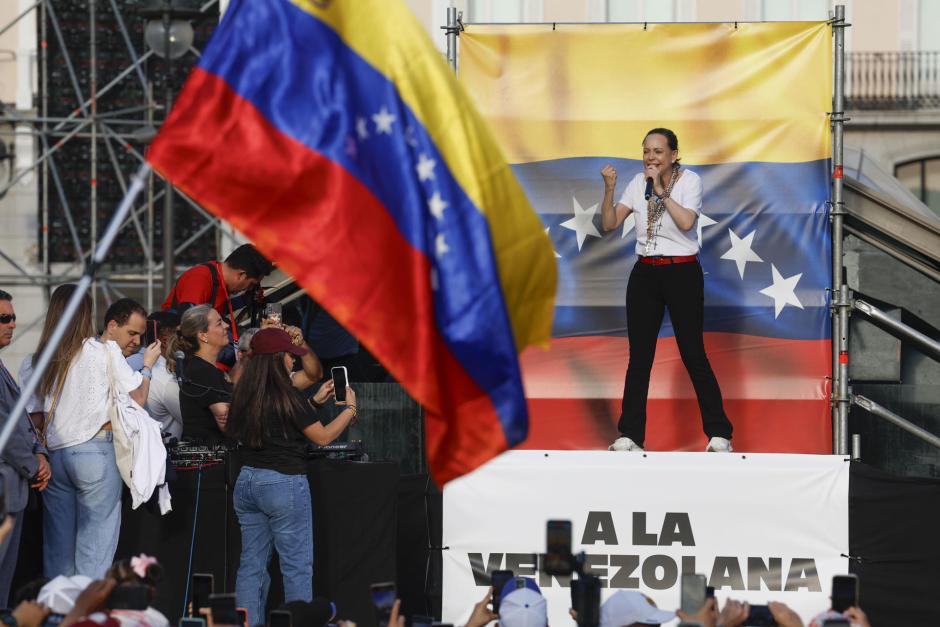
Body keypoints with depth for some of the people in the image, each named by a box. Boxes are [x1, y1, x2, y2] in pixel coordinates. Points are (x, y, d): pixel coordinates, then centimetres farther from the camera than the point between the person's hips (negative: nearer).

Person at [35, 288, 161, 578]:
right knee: (96, 545, -4)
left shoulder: (49, 356, 16)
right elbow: (137, 398, -5)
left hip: (55, 453, 6)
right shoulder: (107, 351, -3)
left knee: (58, 546, 8)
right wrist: (147, 365, 8)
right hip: (94, 451, -6)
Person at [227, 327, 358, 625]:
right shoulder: (284, 396, -15)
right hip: (284, 483, -7)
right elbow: (323, 436, -8)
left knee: (251, 564, 9)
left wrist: (314, 401, 24)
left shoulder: (245, 395, 6)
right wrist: (350, 408, 5)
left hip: (248, 481, 7)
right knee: (297, 566, 1)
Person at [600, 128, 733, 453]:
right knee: (639, 357, 3)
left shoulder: (690, 180, -6)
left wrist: (661, 190, -21)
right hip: (645, 274, 4)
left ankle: (719, 434, 4)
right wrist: (609, 188, -12)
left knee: (693, 355, -4)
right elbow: (610, 223, 1)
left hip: (682, 273, -4)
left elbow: (686, 222, -21)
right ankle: (630, 435, 6)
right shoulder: (638, 182, 6)